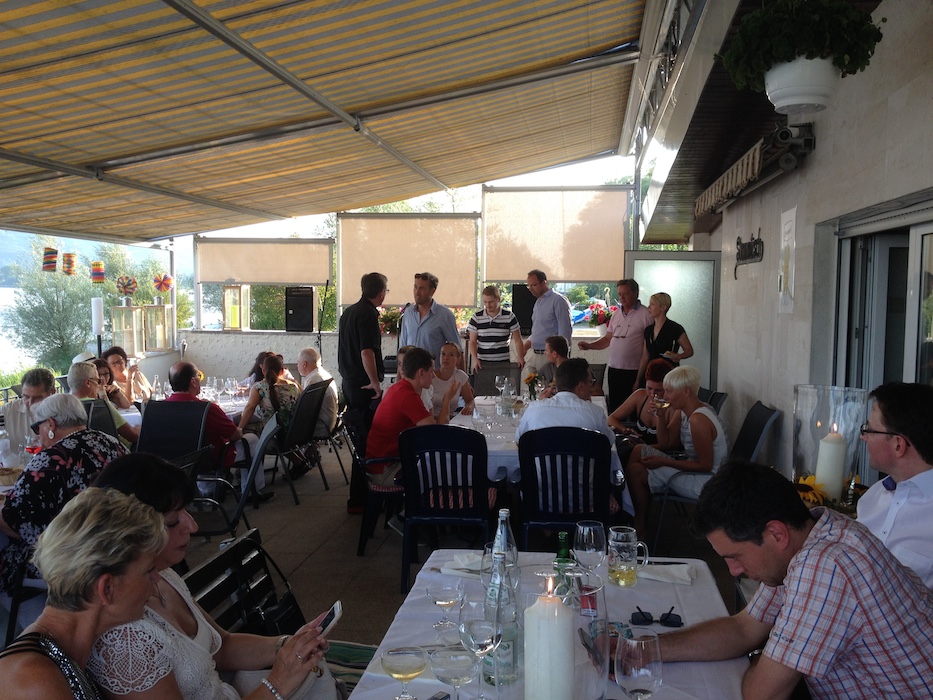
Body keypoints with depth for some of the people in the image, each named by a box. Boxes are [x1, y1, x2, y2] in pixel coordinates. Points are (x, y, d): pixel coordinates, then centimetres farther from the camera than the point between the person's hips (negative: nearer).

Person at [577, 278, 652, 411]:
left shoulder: (646, 314, -7)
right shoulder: (617, 313, 14)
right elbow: (608, 339, 19)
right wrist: (589, 346, 1)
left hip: (633, 372, -6)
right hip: (613, 369, 6)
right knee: (613, 407, 10)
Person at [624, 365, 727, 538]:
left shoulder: (698, 420, -26)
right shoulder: (681, 411, 4)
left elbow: (705, 465, -24)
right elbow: (666, 443, 9)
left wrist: (664, 461, -21)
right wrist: (661, 417, -6)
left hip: (706, 482, -10)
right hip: (694, 468, 10)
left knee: (636, 471, -14)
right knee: (638, 451, 8)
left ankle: (640, 528, 6)